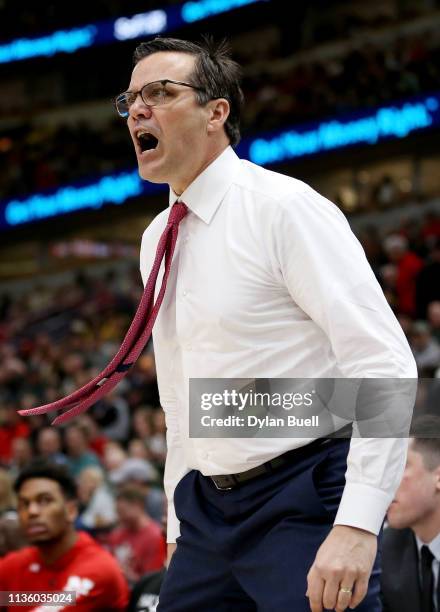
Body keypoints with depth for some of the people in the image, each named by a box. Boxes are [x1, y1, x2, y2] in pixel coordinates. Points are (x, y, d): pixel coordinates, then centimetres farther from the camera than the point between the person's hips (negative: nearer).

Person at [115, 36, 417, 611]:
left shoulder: (284, 208, -11)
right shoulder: (156, 240, 12)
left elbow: (384, 365, -18)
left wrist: (357, 527, -25)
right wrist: (181, 530, 18)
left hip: (304, 503, -7)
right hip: (208, 511, 7)